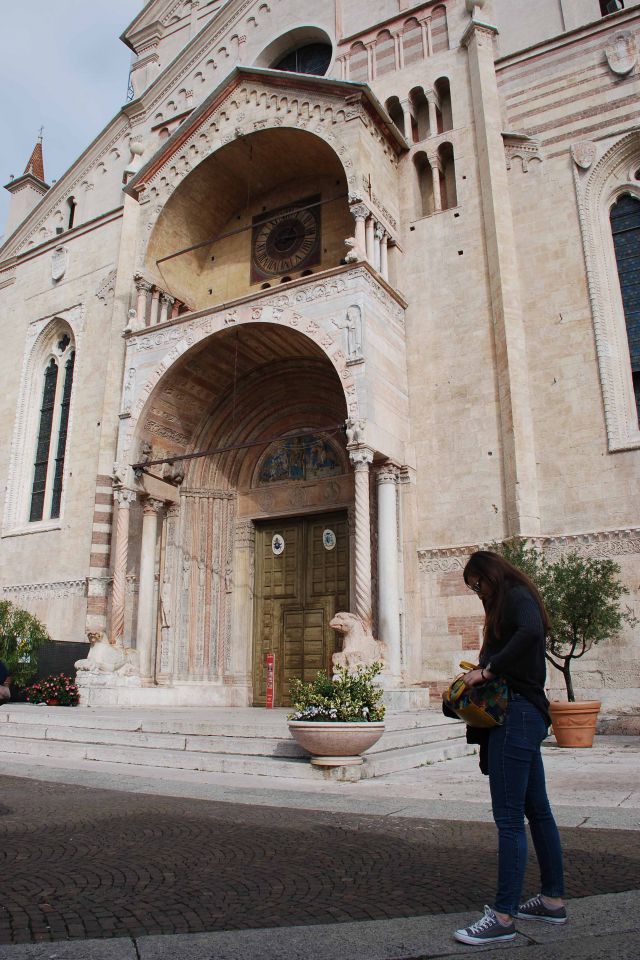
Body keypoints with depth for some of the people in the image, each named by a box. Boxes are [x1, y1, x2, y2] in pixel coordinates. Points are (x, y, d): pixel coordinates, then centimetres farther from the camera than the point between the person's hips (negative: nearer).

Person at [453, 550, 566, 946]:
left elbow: (530, 631, -30)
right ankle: (553, 900, 29)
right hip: (526, 715, 11)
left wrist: (488, 670, -25)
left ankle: (503, 917, 1)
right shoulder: (515, 601, 20)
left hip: (517, 715, -11)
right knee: (537, 811, 17)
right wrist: (484, 673, 4)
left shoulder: (517, 596, -9)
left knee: (509, 817, -6)